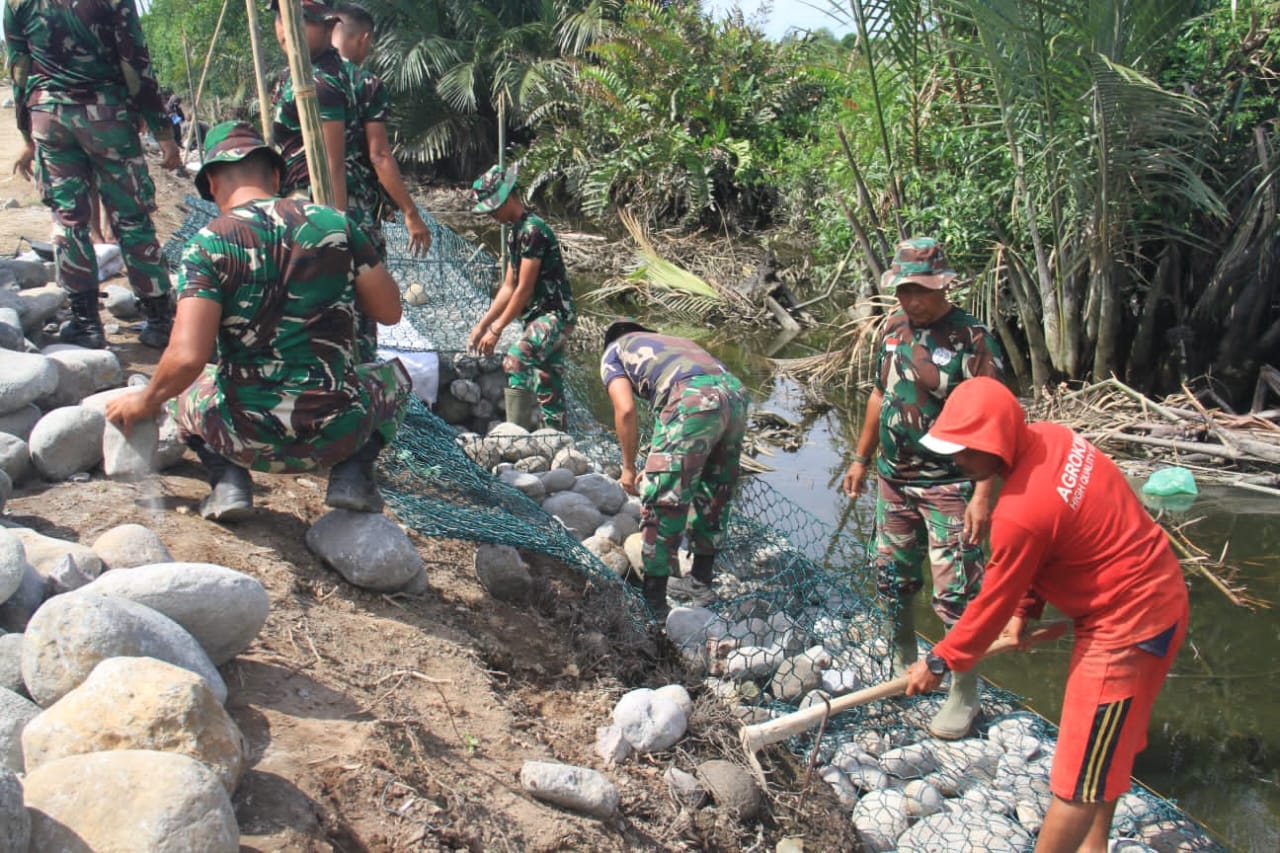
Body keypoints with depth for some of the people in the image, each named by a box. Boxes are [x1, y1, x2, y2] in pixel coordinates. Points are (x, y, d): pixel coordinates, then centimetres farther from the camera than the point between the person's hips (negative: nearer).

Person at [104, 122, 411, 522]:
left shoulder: (209, 244, -7)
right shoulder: (334, 223, -1)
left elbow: (187, 357, -15)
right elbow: (390, 311, 4)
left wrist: (145, 403, 5)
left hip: (252, 442, 0)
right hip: (339, 433, 1)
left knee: (181, 386, 30)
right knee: (394, 376, 31)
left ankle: (229, 480, 6)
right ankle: (352, 473, 7)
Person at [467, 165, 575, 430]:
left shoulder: (532, 229, -16)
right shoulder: (516, 232, 15)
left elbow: (524, 289, -17)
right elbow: (508, 287, 17)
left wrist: (496, 330, -12)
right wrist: (482, 325, 13)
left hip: (554, 315, -10)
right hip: (540, 318, 10)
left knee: (516, 360, -27)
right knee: (549, 390, 11)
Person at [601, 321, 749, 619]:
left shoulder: (613, 353, 23)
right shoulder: (671, 341, 40)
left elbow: (625, 410, 6)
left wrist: (628, 467, 17)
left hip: (692, 402, -7)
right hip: (736, 395, 7)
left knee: (662, 502, 3)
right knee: (712, 498, 22)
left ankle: (653, 601, 10)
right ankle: (700, 582, 35)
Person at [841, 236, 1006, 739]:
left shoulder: (971, 339, -16)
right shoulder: (894, 327, 5)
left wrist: (983, 494, -24)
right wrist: (862, 458, 17)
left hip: (949, 485, -7)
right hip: (894, 478, 7)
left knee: (955, 594, -2)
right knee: (892, 577, 17)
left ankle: (964, 696, 14)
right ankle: (904, 666, 38)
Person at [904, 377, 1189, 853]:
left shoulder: (1021, 514, -30)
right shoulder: (1050, 439, -4)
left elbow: (993, 602, -16)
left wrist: (940, 662, -2)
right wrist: (1026, 608, 11)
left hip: (1128, 625, -10)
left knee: (1081, 773, 2)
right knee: (1108, 743, 25)